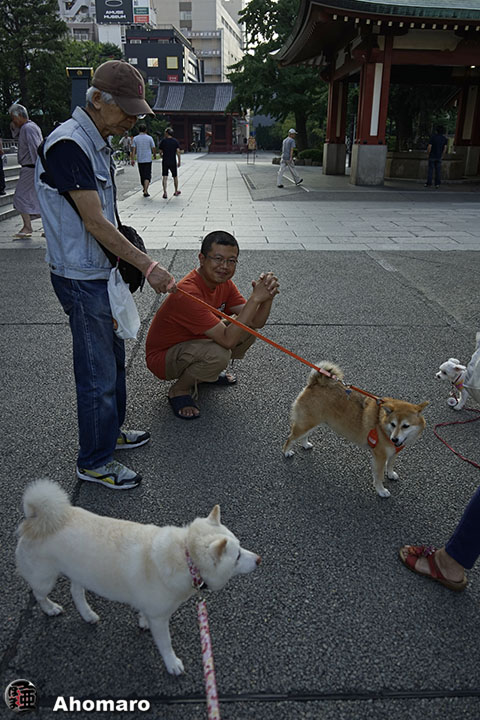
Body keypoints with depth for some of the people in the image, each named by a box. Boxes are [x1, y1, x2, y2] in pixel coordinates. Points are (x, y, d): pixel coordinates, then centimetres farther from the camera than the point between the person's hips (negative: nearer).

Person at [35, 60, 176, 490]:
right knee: (98, 372, -1)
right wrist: (148, 266, -22)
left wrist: (129, 261, 15)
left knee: (113, 357, 20)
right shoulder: (68, 144, -20)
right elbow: (94, 222, -24)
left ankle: (110, 431, 39)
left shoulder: (97, 143, 12)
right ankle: (94, 462, 15)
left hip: (100, 273, 10)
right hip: (81, 279, -10)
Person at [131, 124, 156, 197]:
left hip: (139, 160, 3)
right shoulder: (149, 138, -4)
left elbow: (133, 149, -5)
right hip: (148, 159, -2)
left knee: (142, 175, 16)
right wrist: (154, 155, 19)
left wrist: (132, 159, -5)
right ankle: (145, 191, -19)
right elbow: (153, 148, 0)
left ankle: (144, 189, 31)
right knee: (147, 176, -4)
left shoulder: (135, 138, 1)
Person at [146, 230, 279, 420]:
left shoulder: (224, 283, -6)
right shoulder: (187, 293, -33)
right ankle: (179, 390, -7)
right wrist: (255, 298, -38)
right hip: (163, 357, -8)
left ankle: (209, 371, 16)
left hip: (195, 341, 8)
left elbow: (256, 322, -8)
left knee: (250, 330, -3)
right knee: (219, 353, -36)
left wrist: (268, 296, -28)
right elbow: (228, 340, -37)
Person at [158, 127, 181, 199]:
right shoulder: (175, 141, 0)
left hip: (165, 161, -1)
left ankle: (165, 193, -13)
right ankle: (176, 191, 28)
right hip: (173, 162, 1)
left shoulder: (163, 141, -2)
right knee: (175, 177, 16)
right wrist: (179, 161, -1)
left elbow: (160, 151, 1)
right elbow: (178, 152, -7)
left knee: (164, 177, -1)